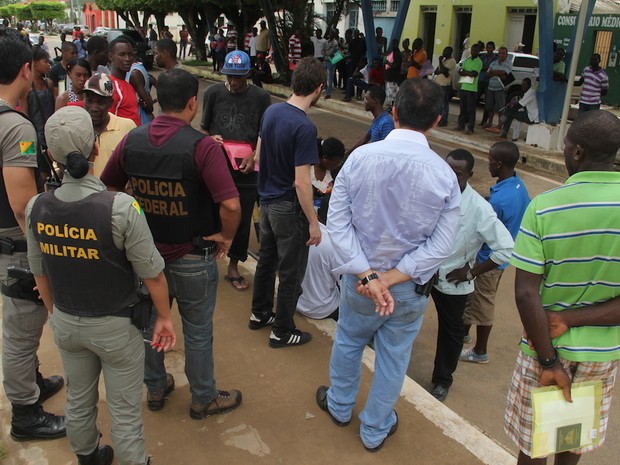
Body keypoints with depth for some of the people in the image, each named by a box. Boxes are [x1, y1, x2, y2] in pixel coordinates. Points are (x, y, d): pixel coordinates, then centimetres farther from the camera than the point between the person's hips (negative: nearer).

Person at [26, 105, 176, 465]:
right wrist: (165, 317, -4)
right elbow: (152, 273, -20)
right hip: (115, 327, -5)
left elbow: (40, 272, 3)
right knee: (125, 409, 13)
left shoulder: (36, 208, -11)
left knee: (79, 398, 26)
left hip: (65, 324, 5)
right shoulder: (120, 208, -27)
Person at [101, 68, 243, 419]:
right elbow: (230, 204, -29)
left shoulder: (132, 141, -5)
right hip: (192, 258, -5)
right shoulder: (202, 146, -21)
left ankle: (155, 389, 42)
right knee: (198, 332, 13)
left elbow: (108, 189, 6)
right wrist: (226, 236, -11)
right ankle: (204, 400, 31)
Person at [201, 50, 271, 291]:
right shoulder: (213, 93, 3)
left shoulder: (261, 97, 2)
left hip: (246, 168, 0)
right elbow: (203, 128, 11)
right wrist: (211, 140, -11)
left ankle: (233, 267, 24)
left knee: (242, 218, 7)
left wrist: (254, 155, -10)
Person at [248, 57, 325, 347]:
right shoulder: (304, 127, -24)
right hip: (289, 208, -8)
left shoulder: (271, 112, 0)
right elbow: (301, 183, -25)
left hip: (267, 200, 8)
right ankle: (282, 332, 22)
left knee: (267, 259, 23)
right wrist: (313, 223, -16)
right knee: (291, 273, 8)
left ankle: (259, 314, 41)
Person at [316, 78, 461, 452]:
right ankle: (375, 431, 40)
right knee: (393, 359, 19)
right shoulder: (444, 175, -16)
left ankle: (339, 406, 51)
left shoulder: (360, 157, -16)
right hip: (409, 289, 0)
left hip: (358, 278, 1)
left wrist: (367, 276, -15)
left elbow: (338, 221, -15)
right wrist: (390, 278, -15)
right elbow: (440, 246, -16)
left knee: (348, 342, 26)